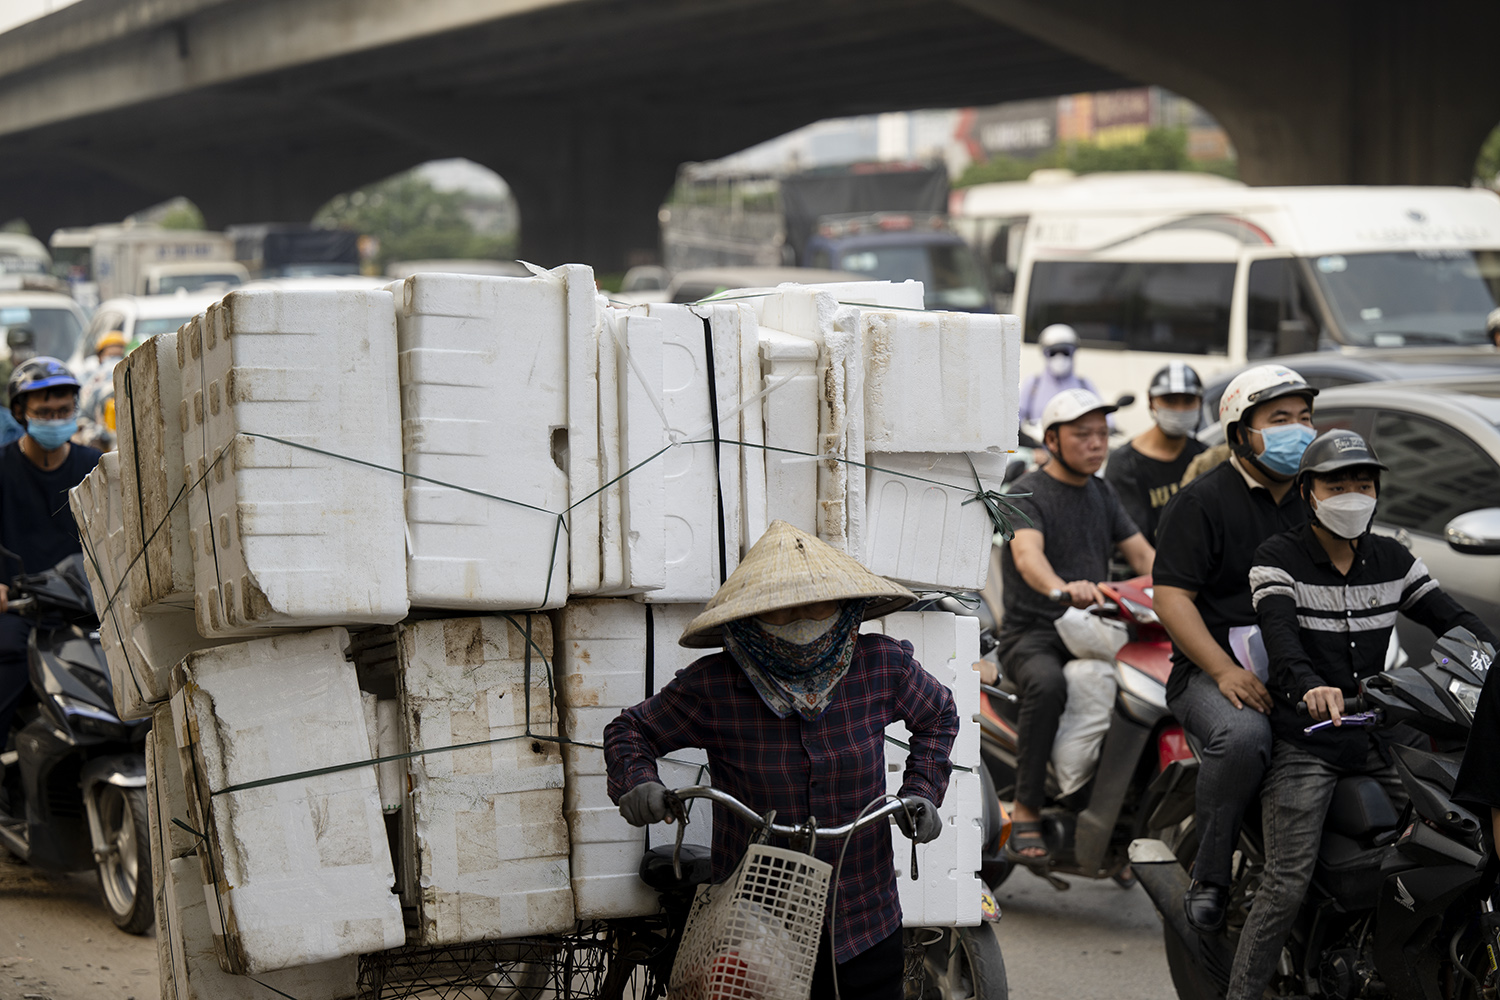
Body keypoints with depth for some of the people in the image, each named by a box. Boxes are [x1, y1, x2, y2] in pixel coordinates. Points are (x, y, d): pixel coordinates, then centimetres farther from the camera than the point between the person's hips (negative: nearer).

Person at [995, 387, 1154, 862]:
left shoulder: (1102, 493, 17)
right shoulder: (1028, 493, -6)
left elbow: (1141, 553, 10)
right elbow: (1027, 553, -25)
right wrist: (1061, 589, -48)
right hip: (1032, 632, -6)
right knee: (1048, 684, -38)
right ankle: (1026, 812, -29)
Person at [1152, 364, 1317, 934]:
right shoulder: (1202, 502, 0)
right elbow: (1171, 596, -8)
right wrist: (1225, 671, -21)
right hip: (1211, 668, -5)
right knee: (1243, 734, -37)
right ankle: (1209, 876, -21)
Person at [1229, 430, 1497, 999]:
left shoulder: (1391, 560, 12)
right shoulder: (1279, 558, -4)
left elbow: (1450, 619, 7)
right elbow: (1279, 632, -21)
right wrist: (1309, 685, -42)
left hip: (1377, 737, 5)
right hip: (1304, 742, -5)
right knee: (1287, 885, -15)